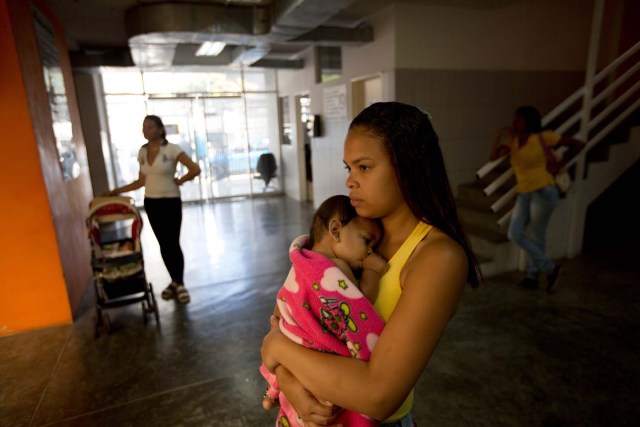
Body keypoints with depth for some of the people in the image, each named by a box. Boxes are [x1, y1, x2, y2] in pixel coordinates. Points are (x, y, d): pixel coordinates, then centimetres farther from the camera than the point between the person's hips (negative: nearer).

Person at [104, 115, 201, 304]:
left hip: (170, 202, -5)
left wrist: (179, 181, -7)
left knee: (173, 243, -3)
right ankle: (174, 281, 24)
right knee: (163, 244, 11)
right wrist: (117, 191, 7)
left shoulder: (171, 149, -12)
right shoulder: (142, 152, 6)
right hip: (151, 203, 6)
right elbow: (141, 181, 11)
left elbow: (195, 169, -19)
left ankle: (179, 283, 13)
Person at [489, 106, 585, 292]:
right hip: (523, 194, 6)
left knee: (536, 237, 0)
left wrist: (559, 164, 1)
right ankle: (550, 268, 18)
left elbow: (578, 145, 0)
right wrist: (500, 135, -6)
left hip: (543, 192, -6)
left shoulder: (542, 137, -6)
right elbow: (492, 157, -4)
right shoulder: (512, 141, 8)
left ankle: (533, 276, 20)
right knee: (514, 234, 1)